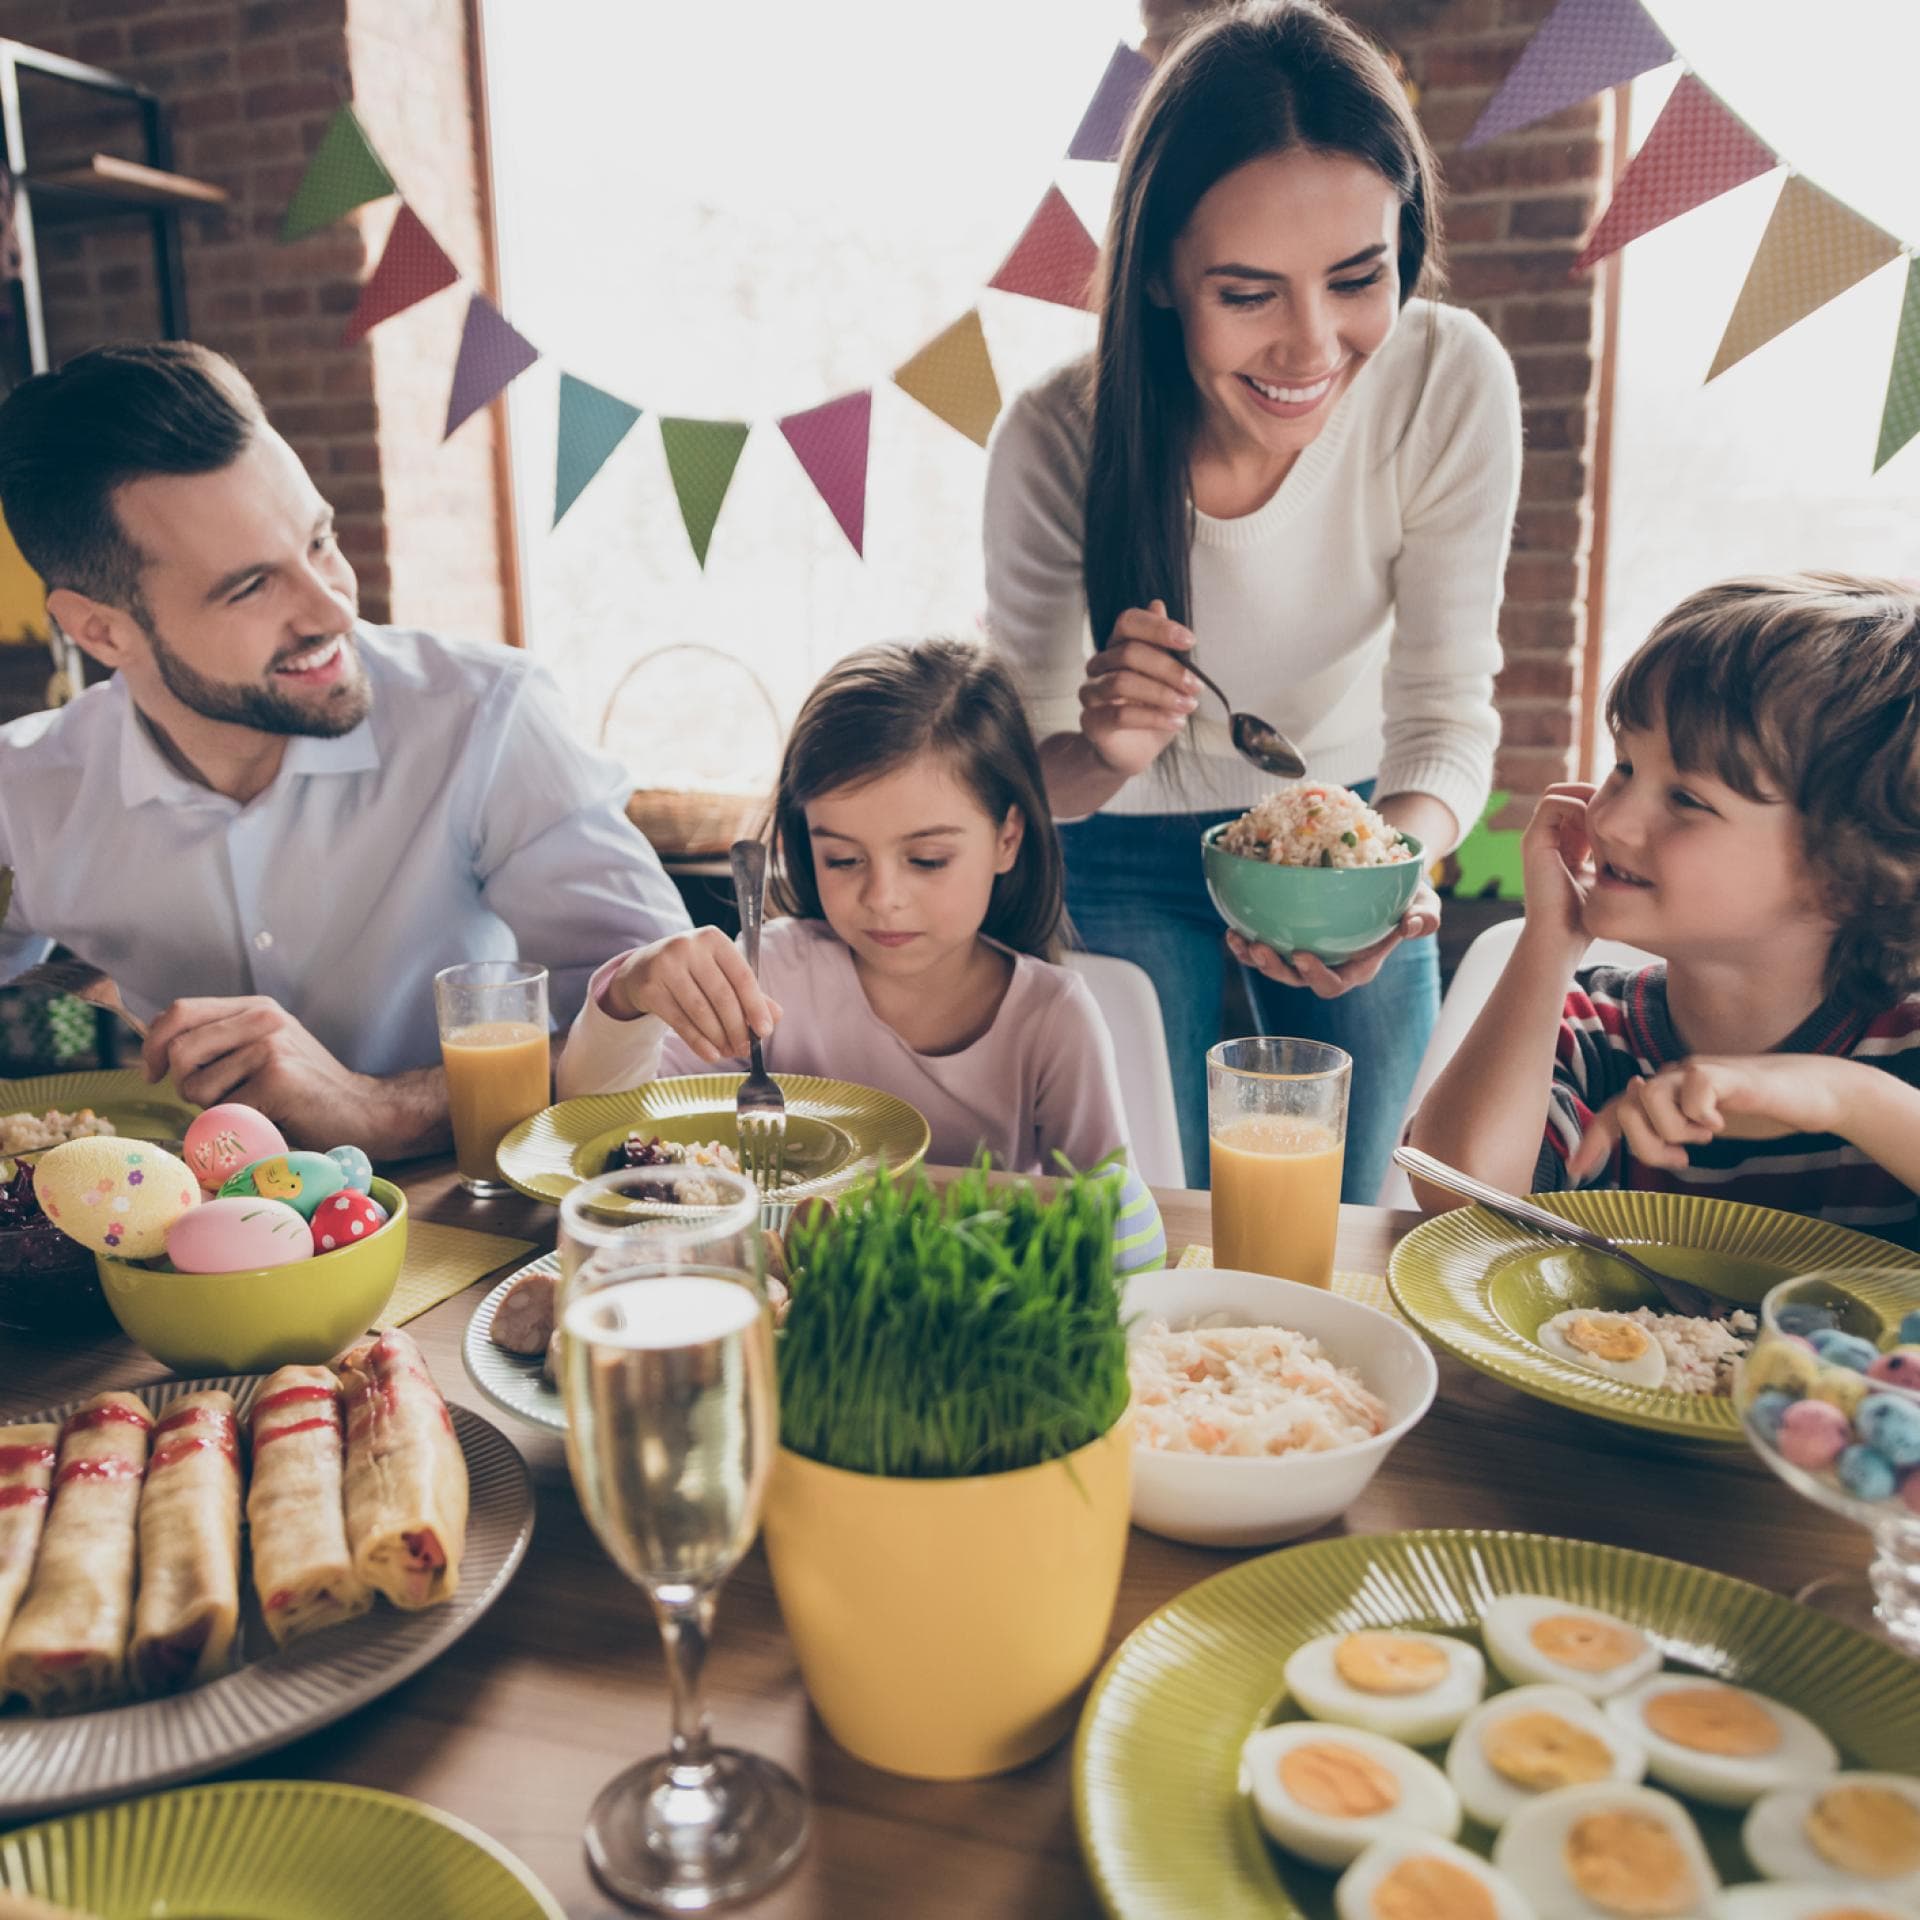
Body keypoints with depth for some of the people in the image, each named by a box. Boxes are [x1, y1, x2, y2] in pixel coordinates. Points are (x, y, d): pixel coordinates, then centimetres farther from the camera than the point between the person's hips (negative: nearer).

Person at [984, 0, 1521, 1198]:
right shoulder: (1058, 442, -27)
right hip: (1131, 859, -1)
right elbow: (1020, 776, -19)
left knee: (1347, 1229, 16)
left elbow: (1447, 712, -20)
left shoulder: (1452, 385, -24)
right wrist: (1100, 754, -43)